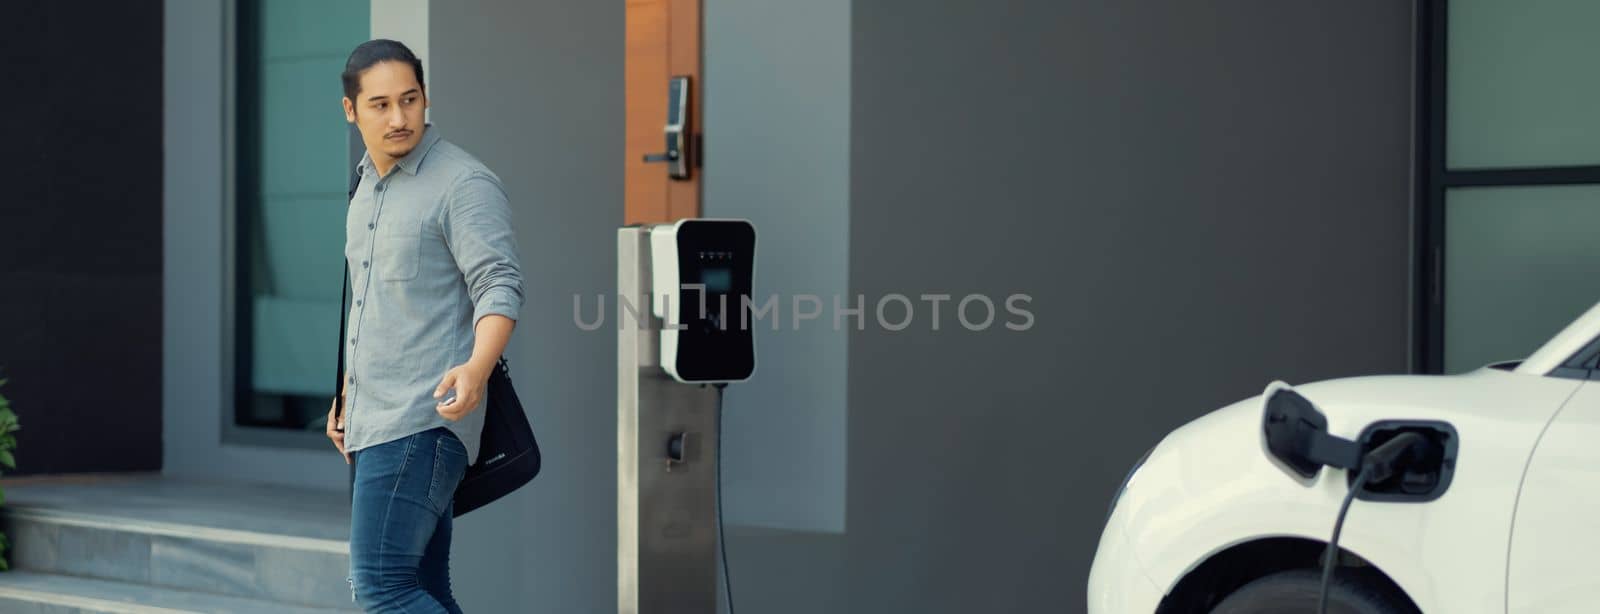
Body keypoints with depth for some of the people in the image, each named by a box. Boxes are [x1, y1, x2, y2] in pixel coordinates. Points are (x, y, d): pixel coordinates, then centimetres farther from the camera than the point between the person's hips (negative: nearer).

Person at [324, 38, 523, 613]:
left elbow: (498, 286, -19)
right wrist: (346, 398, 27)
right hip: (374, 424, 9)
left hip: (421, 421, -9)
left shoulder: (464, 184, -10)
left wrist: (477, 366, -37)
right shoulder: (366, 188, 18)